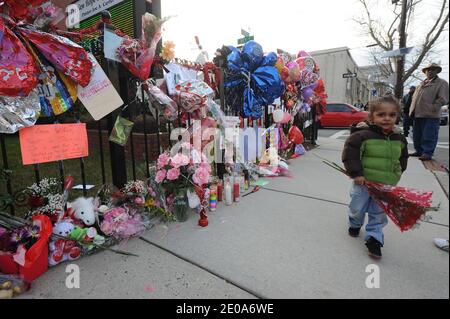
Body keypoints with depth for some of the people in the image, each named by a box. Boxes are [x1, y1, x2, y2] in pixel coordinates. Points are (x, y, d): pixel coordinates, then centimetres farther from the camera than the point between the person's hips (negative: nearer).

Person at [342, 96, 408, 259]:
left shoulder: (399, 139, 4)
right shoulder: (362, 135, -18)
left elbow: (403, 158, 19)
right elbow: (350, 153, -18)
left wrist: (396, 174, 9)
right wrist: (356, 173, -20)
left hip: (386, 184, 4)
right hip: (364, 181, -4)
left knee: (379, 213, 10)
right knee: (357, 208, 13)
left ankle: (374, 238, 25)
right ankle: (355, 224, 43)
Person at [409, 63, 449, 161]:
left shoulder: (442, 83, 2)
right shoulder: (421, 84, 23)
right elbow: (414, 97, 25)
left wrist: (432, 108, -14)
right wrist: (413, 109, 11)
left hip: (431, 116, -7)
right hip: (418, 114, 7)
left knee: (429, 136, -6)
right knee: (417, 135, 11)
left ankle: (428, 153, -1)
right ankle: (419, 151, 21)